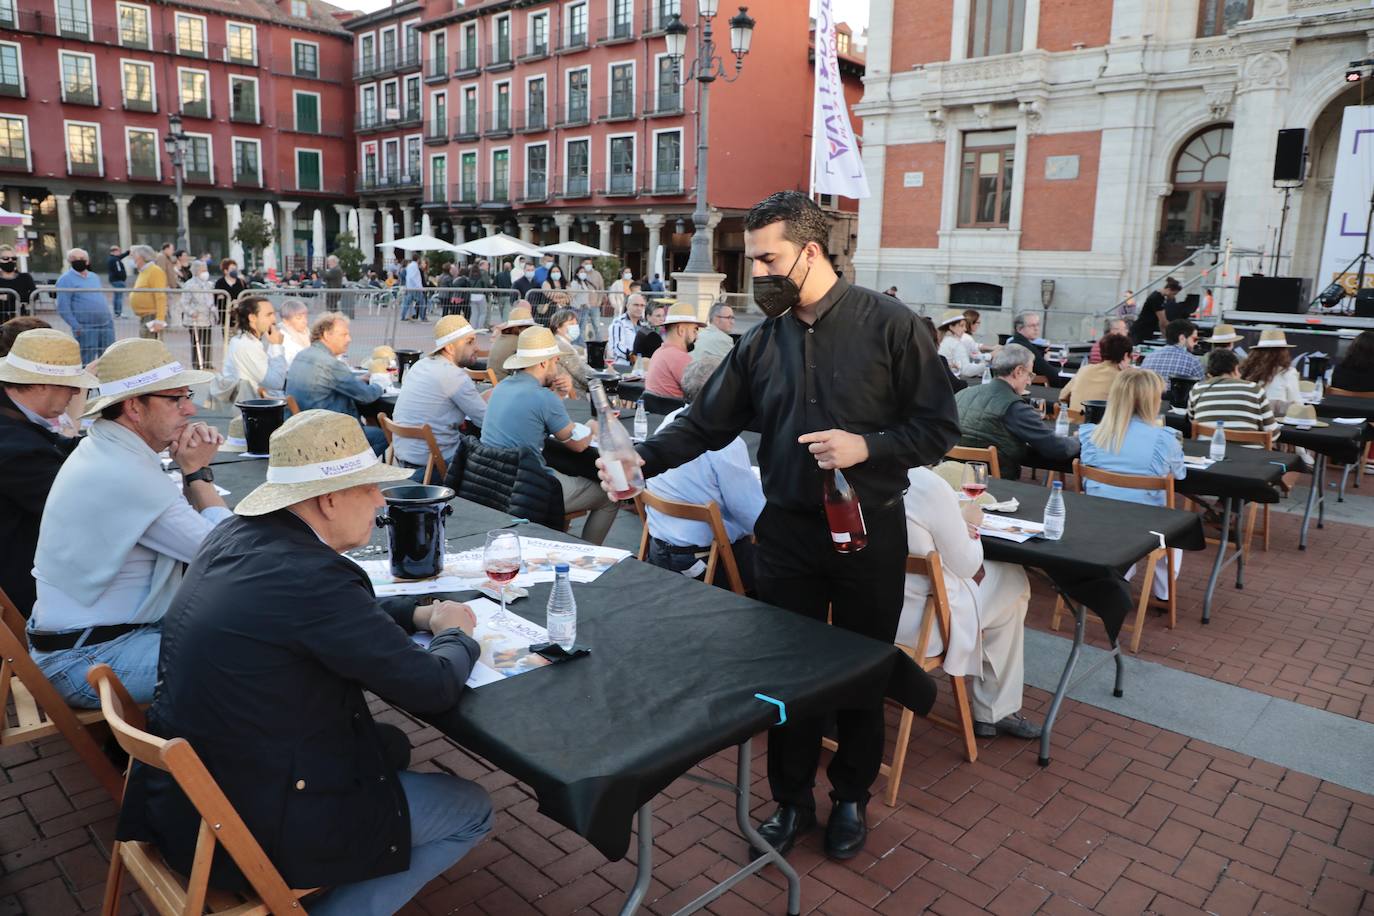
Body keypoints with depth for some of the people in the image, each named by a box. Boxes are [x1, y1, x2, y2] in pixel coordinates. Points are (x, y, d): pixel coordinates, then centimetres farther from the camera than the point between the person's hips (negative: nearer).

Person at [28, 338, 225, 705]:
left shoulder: (103, 451, 7)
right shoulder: (128, 477, -25)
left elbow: (185, 520, 11)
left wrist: (193, 471, -6)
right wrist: (199, 472, -9)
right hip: (89, 661, -11)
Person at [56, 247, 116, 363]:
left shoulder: (94, 276, 17)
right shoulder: (66, 279, -4)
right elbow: (63, 307, -10)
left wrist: (109, 316, 15)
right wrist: (76, 326, -18)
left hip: (106, 324, 6)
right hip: (86, 328, -6)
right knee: (87, 361, -4)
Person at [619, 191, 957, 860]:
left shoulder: (887, 324, -7)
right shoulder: (761, 342, 3)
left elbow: (939, 426, -6)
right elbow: (704, 423, 3)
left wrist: (867, 447, -21)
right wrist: (644, 460, -13)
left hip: (869, 529, -2)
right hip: (787, 529, 3)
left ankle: (851, 797, 36)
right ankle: (791, 799, 31)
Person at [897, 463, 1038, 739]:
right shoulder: (931, 486, -23)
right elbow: (966, 566, -10)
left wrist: (956, 525, 7)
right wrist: (968, 523, 8)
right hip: (916, 621, -7)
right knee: (1014, 583, 17)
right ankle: (994, 712, 30)